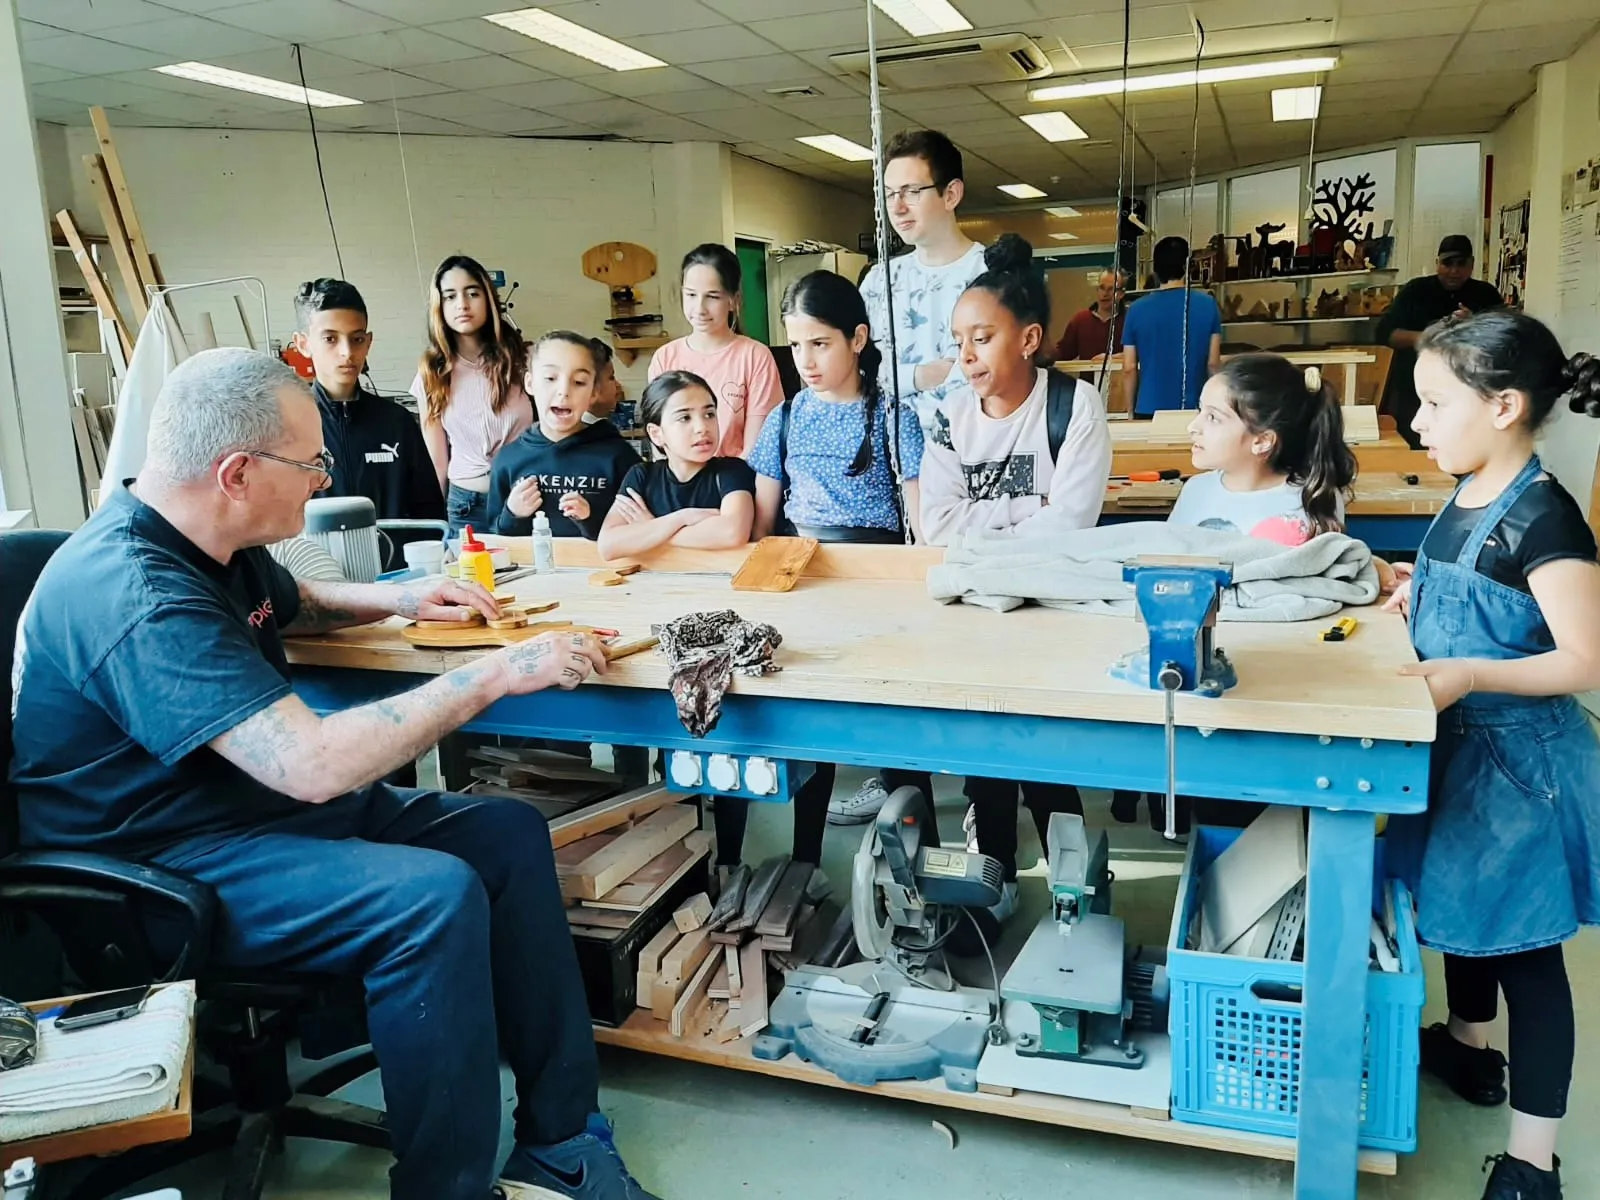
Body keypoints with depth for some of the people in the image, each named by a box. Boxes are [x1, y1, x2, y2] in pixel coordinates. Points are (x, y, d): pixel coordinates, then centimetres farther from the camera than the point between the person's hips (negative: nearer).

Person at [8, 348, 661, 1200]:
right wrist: (494, 674, -29)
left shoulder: (210, 546, 3)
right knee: (437, 897, -30)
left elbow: (292, 605, 28)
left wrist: (399, 601, 11)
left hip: (262, 800, 10)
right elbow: (314, 764, -36)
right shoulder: (137, 598, -28)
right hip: (161, 870, -10)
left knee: (509, 834, -1)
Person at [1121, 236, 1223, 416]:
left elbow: (1129, 369, -1)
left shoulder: (1137, 309, -2)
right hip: (1194, 409, 0)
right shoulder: (1207, 305, -3)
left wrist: (1131, 410, 11)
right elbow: (1213, 363, -1)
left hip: (1149, 409, 0)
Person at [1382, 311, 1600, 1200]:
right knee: (1460, 907, 24)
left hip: (1518, 759, -9)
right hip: (1458, 745, 9)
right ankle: (1469, 1048, 47)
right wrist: (1421, 600, 5)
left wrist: (1468, 676, -33)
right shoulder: (1467, 501, 4)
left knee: (1523, 950, 2)